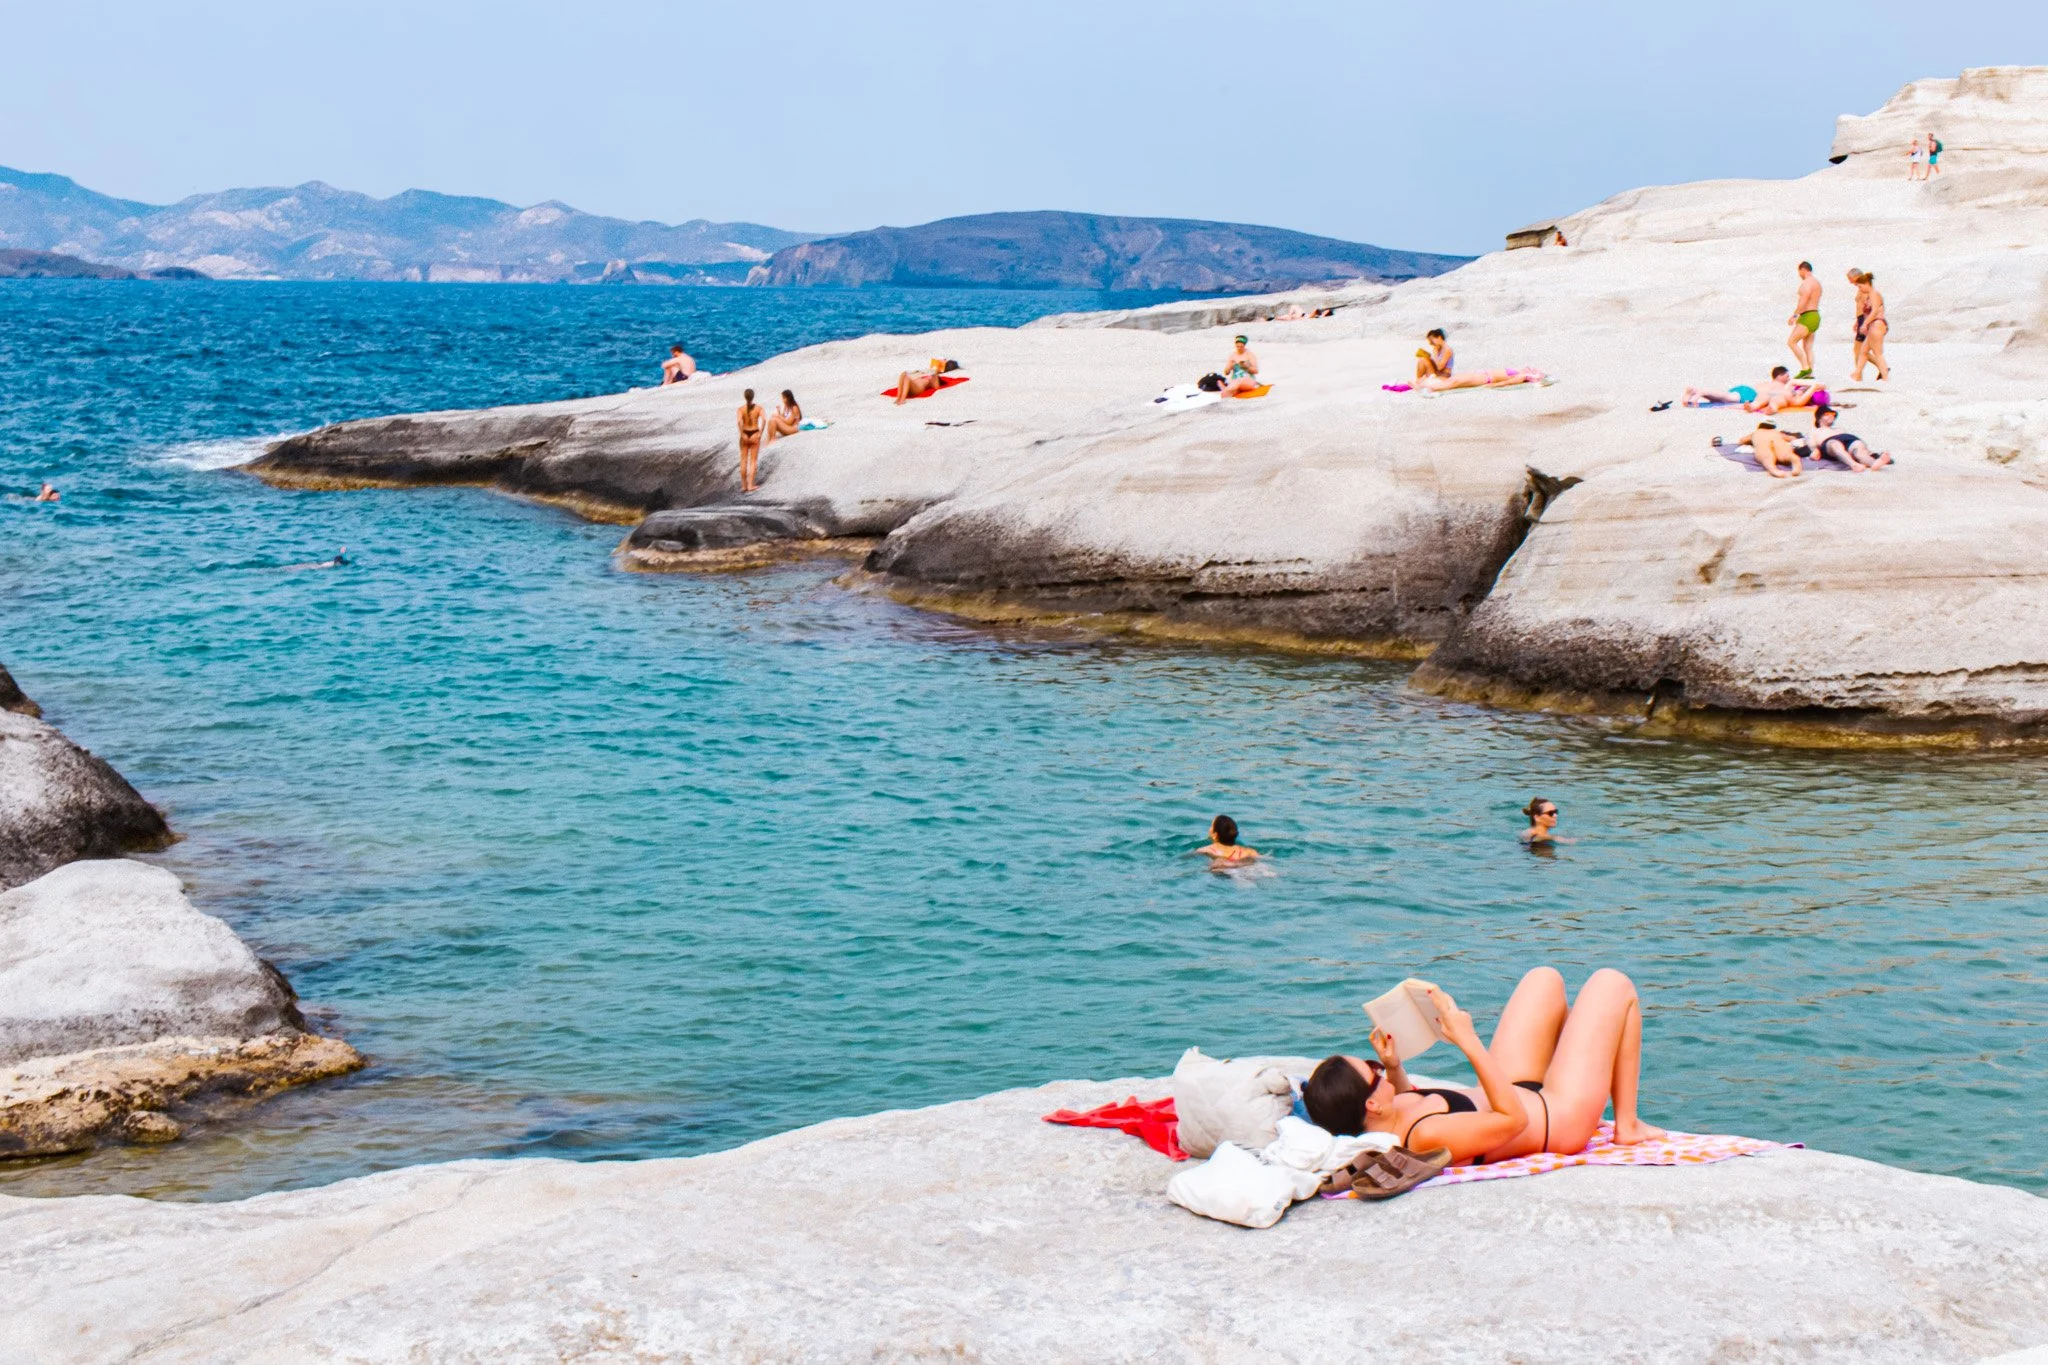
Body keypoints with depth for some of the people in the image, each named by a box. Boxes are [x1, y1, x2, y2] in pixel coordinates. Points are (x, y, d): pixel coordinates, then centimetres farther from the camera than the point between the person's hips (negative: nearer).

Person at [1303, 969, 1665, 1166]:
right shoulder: (1429, 1136, -44)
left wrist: (1393, 1068, -12)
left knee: (1545, 979, 21)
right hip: (1561, 1118, -8)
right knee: (1612, 983, 3)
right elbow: (1513, 1118, -37)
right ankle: (1626, 1125, 17)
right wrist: (1468, 1041, -42)